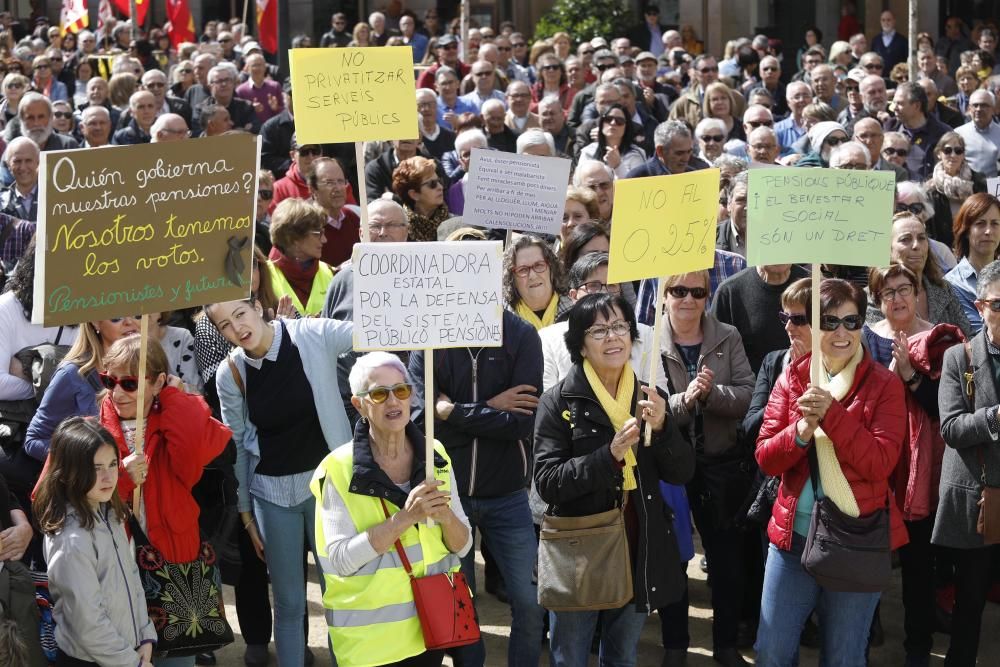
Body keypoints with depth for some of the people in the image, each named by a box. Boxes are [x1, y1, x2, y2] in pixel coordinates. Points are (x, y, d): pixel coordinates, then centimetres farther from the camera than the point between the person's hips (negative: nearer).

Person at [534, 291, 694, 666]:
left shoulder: (649, 398, 4)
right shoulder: (559, 402, -9)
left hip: (638, 552, 4)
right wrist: (609, 455, -26)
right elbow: (547, 483, -15)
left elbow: (682, 474, 1)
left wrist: (662, 428, -18)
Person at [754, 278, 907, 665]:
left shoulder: (884, 384, -5)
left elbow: (880, 463, -16)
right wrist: (803, 430, -20)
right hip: (794, 534, 3)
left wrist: (832, 414, -25)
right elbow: (765, 459, -1)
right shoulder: (792, 378, 3)